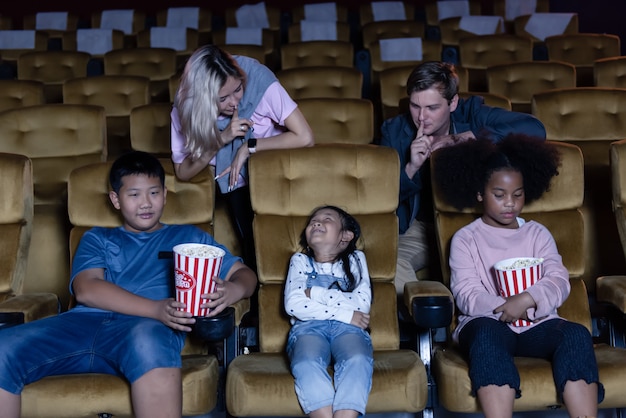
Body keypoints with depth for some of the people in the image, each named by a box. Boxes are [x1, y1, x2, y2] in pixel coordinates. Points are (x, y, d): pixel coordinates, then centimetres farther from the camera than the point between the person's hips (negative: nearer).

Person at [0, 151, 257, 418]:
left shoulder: (189, 237, 27)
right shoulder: (97, 238, 27)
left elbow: (245, 274, 20)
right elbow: (86, 289, 7)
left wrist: (232, 291, -9)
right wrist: (157, 309, -11)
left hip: (148, 327, -2)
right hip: (85, 323, 2)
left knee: (148, 340, -41)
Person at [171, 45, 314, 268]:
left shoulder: (258, 80, -26)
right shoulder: (185, 105, -18)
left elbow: (305, 137, -28)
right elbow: (183, 171, -15)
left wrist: (248, 147, -25)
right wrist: (222, 138, -28)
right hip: (231, 167, 2)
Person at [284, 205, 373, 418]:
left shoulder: (355, 258, 24)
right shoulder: (300, 260, 23)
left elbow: (363, 303, 6)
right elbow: (294, 305, 3)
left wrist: (316, 293, 2)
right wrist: (345, 313, -3)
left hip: (347, 328, 0)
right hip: (309, 326, 0)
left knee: (358, 361, -35)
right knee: (306, 364, -36)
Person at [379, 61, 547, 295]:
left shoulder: (472, 115, -3)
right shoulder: (394, 131, 0)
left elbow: (535, 129, -16)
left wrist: (469, 138, -22)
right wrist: (411, 167, -23)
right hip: (419, 228, 1)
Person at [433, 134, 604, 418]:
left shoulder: (538, 233, 16)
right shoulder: (465, 239, 8)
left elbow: (560, 282, 0)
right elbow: (466, 295, -5)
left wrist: (528, 299, -22)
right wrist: (500, 308, -24)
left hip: (536, 324, 3)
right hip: (487, 323, -3)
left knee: (577, 334, -28)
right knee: (487, 333, -38)